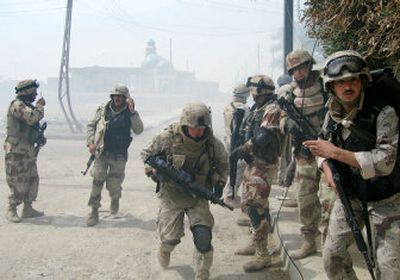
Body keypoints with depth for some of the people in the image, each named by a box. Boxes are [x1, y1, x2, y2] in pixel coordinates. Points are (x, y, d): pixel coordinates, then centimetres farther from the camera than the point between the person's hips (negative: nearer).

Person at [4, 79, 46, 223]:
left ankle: (28, 208, 21)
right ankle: (11, 211, 7)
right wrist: (40, 106, -13)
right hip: (16, 151, -10)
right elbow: (32, 118, -28)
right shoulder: (17, 105, -15)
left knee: (32, 180, 13)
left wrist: (40, 137, 10)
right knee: (18, 182, -5)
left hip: (28, 150, 10)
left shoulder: (27, 106, 15)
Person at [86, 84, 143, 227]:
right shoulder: (103, 110, 1)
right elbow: (91, 125, 9)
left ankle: (115, 199, 40)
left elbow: (138, 130, -18)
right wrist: (90, 142, -3)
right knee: (97, 182, -3)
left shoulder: (130, 113, -4)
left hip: (119, 156, -1)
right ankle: (94, 212, 10)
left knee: (113, 186, 4)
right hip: (101, 153, 1)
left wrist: (133, 112, -27)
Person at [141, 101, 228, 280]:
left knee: (204, 238, -12)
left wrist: (220, 182, -4)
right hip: (171, 196, -1)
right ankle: (165, 248, 39)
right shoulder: (168, 138, -16)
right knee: (171, 238, -1)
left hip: (198, 197, 1)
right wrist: (156, 170, -17)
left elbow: (222, 163, 10)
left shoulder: (212, 143, -11)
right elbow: (146, 154, -1)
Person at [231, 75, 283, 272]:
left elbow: (263, 137, -26)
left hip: (264, 165, -10)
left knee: (255, 206, -11)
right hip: (253, 163, 10)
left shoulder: (272, 109, -15)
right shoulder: (258, 109, 14)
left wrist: (242, 149, -15)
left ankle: (262, 255, -5)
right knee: (249, 203, 16)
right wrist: (244, 150, -4)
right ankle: (256, 243, 30)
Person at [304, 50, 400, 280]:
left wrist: (335, 152, -29)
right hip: (349, 195, 5)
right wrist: (327, 168, -10)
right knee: (332, 257, 7)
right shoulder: (332, 114, -3)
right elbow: (324, 146, 13)